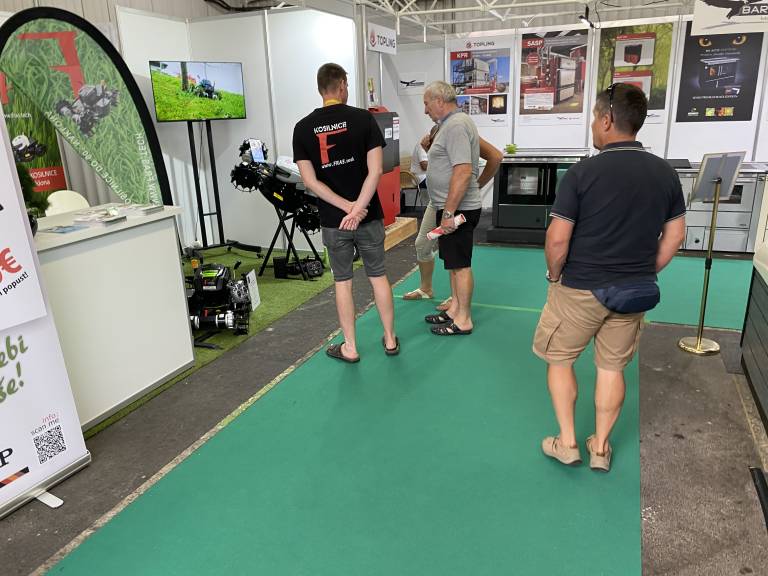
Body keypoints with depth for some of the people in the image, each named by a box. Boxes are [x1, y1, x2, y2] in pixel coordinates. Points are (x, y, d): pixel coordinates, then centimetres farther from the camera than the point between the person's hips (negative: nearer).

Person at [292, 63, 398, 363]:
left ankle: (349, 347, 19)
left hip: (332, 220, 1)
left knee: (343, 282, 11)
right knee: (378, 276, 13)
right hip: (369, 216, -1)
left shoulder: (303, 127, -1)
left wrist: (347, 206, -9)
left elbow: (310, 180, -7)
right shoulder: (363, 118, -6)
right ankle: (390, 339, 24)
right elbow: (375, 170, -14)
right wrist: (357, 209, -13)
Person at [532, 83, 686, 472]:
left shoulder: (582, 173, -17)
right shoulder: (666, 173, -1)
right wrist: (645, 274, 15)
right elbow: (674, 236, 6)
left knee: (559, 359, 15)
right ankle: (600, 448, 30)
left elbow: (557, 238, -17)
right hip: (634, 292, 5)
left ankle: (567, 443, 22)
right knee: (612, 368, 17)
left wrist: (554, 275, 0)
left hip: (579, 290, -4)